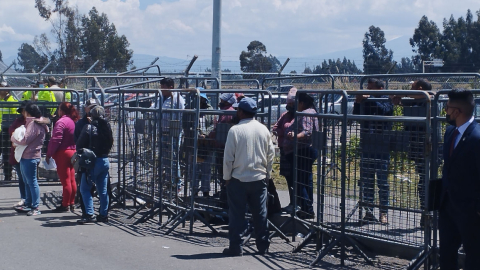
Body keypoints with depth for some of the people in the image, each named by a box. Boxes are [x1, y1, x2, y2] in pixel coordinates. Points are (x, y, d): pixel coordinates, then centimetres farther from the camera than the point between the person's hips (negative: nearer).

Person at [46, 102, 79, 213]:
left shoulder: (61, 122, -14)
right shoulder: (73, 121, 11)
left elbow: (56, 140, -19)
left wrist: (49, 154, -12)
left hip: (63, 153, -9)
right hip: (72, 151, 9)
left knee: (65, 180, -6)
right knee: (71, 180, 11)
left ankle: (65, 205, -2)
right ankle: (72, 203, 17)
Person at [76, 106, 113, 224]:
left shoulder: (89, 127, -10)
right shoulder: (107, 127, 5)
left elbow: (80, 144, -6)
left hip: (93, 161, -6)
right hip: (105, 160, 6)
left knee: (85, 188, -1)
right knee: (103, 190, 10)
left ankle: (89, 214, -10)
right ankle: (104, 214, 13)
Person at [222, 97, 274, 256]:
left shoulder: (235, 130, -11)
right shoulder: (263, 130, 1)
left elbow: (228, 157, -9)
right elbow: (271, 154, 6)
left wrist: (227, 177, 2)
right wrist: (267, 174, 17)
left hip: (238, 179, -3)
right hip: (259, 179, 4)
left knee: (237, 214, 3)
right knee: (260, 213, 11)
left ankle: (235, 247, 5)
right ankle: (263, 246, 17)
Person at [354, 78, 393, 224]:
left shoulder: (386, 100, -2)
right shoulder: (366, 102, 11)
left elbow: (384, 110, -22)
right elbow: (356, 115, 2)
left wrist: (369, 99, -23)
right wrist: (358, 102, -13)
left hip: (381, 148, -5)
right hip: (366, 147, 5)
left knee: (382, 181, -1)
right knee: (366, 181, 8)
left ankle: (384, 213, 5)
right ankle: (368, 212, 15)